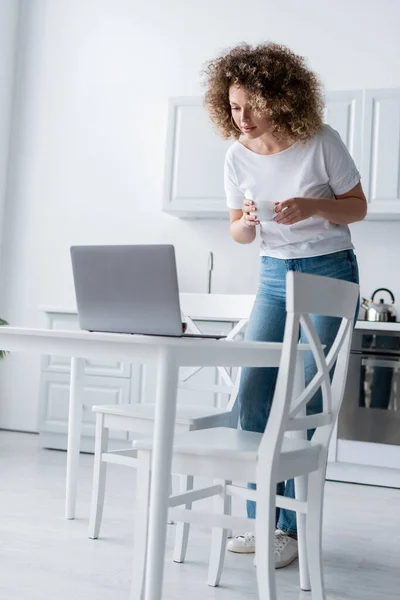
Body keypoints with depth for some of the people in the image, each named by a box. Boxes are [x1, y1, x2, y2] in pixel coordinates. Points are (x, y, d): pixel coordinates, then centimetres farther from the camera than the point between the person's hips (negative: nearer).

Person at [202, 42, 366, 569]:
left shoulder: (321, 141, -12)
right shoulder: (237, 155, 0)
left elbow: (358, 206, -3)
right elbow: (239, 234, 7)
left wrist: (311, 207, -22)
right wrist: (247, 222, -17)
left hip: (329, 272, -4)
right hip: (274, 274, 5)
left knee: (304, 401, -7)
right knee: (253, 394, -2)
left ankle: (294, 527, 5)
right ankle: (262, 519, 12)